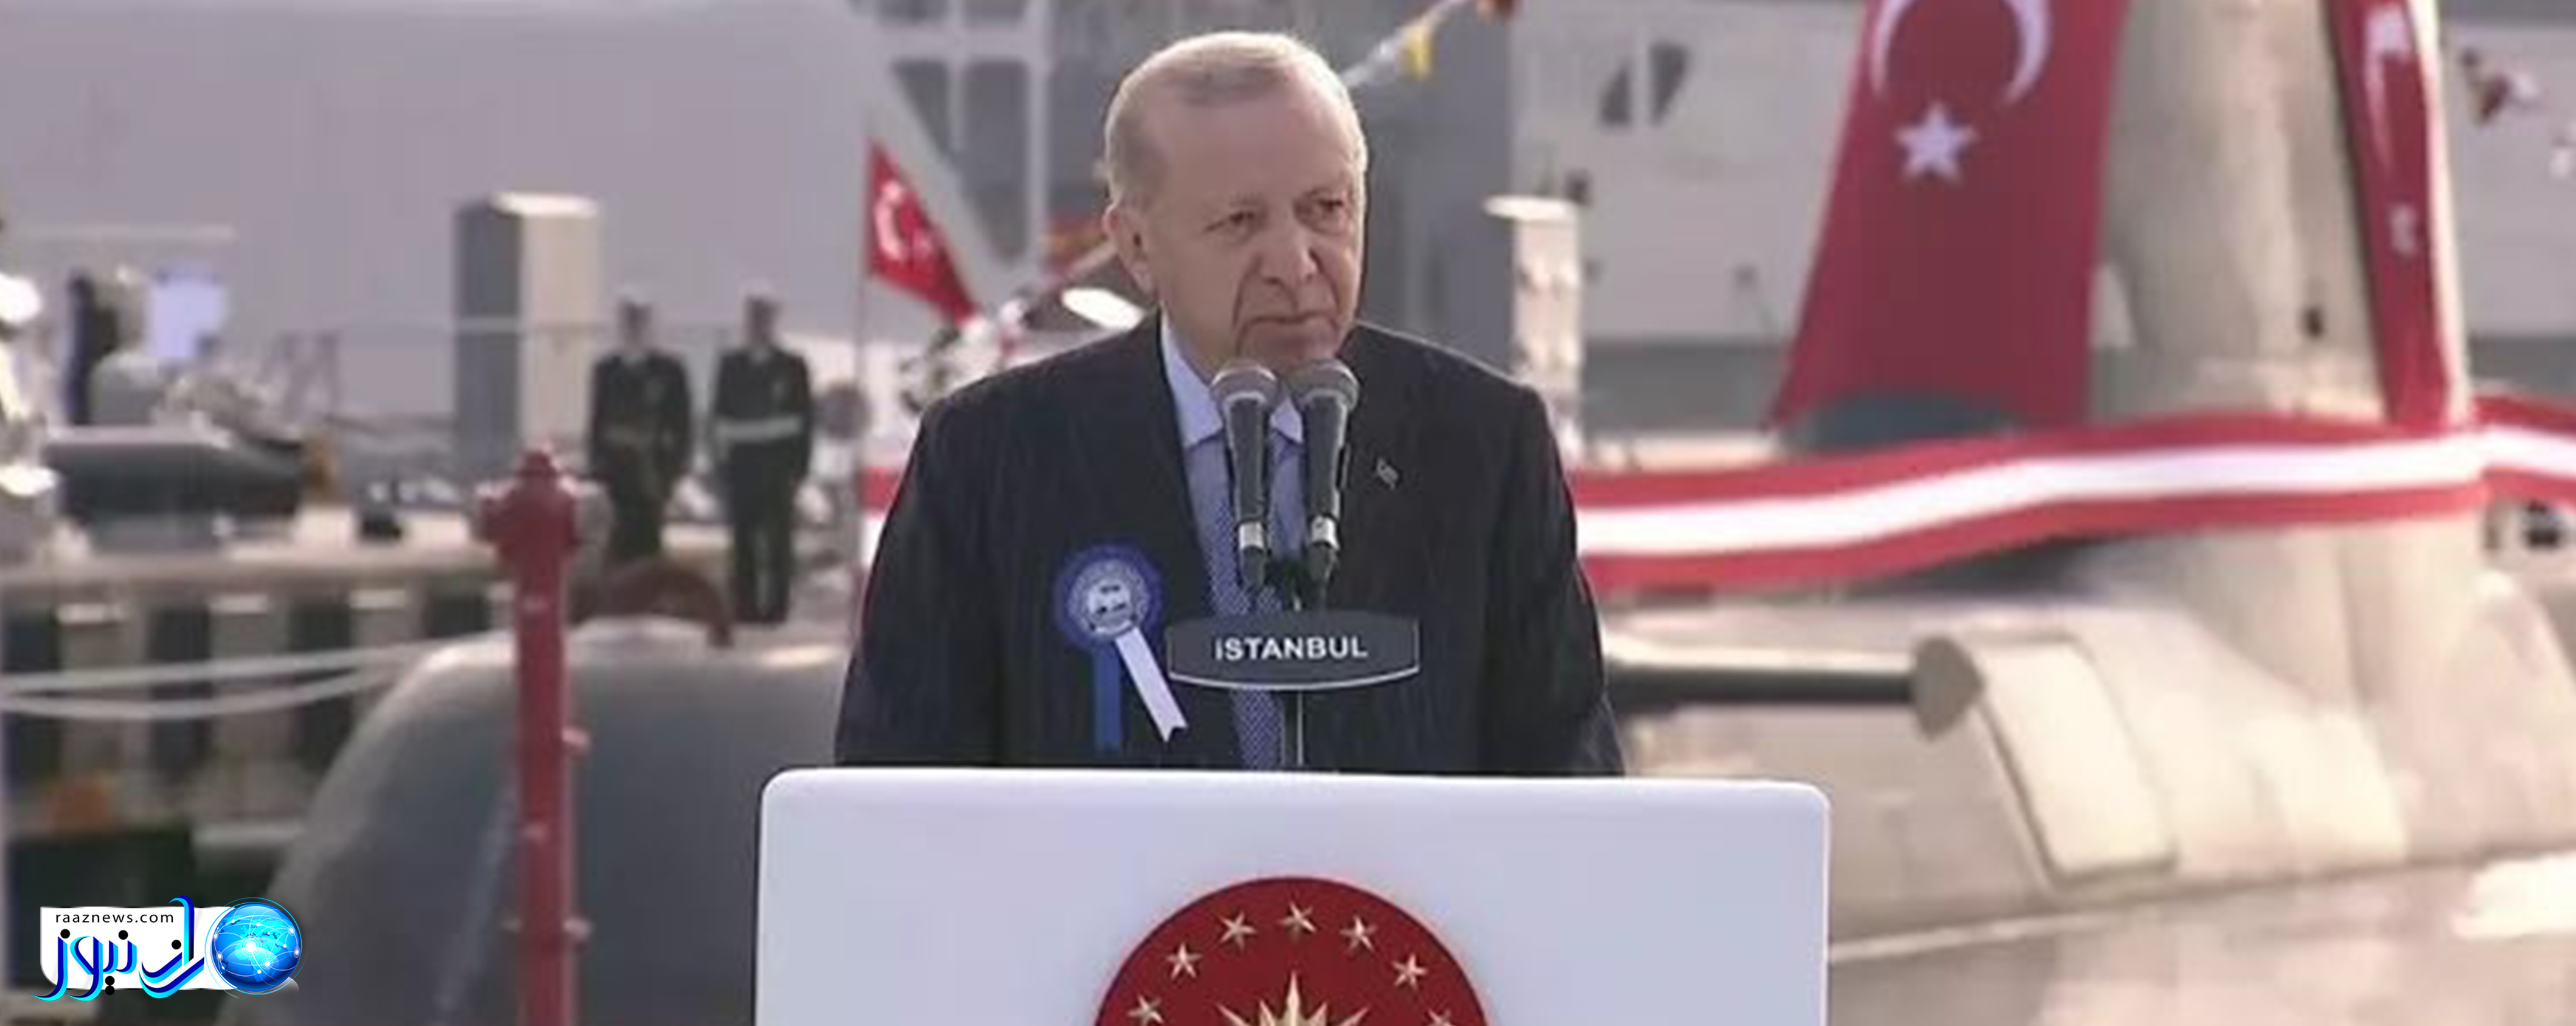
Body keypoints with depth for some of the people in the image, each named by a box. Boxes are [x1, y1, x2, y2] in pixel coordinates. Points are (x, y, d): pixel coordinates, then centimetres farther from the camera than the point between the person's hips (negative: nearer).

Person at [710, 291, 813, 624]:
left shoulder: (793, 366, 6)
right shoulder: (730, 365, 13)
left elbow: (804, 419, 3)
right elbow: (720, 417, 11)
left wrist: (800, 467, -5)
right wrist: (722, 459, 1)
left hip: (779, 467, -2)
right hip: (741, 465, 2)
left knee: (778, 541, -5)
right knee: (743, 540, -1)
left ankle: (775, 606, -3)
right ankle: (745, 606, 1)